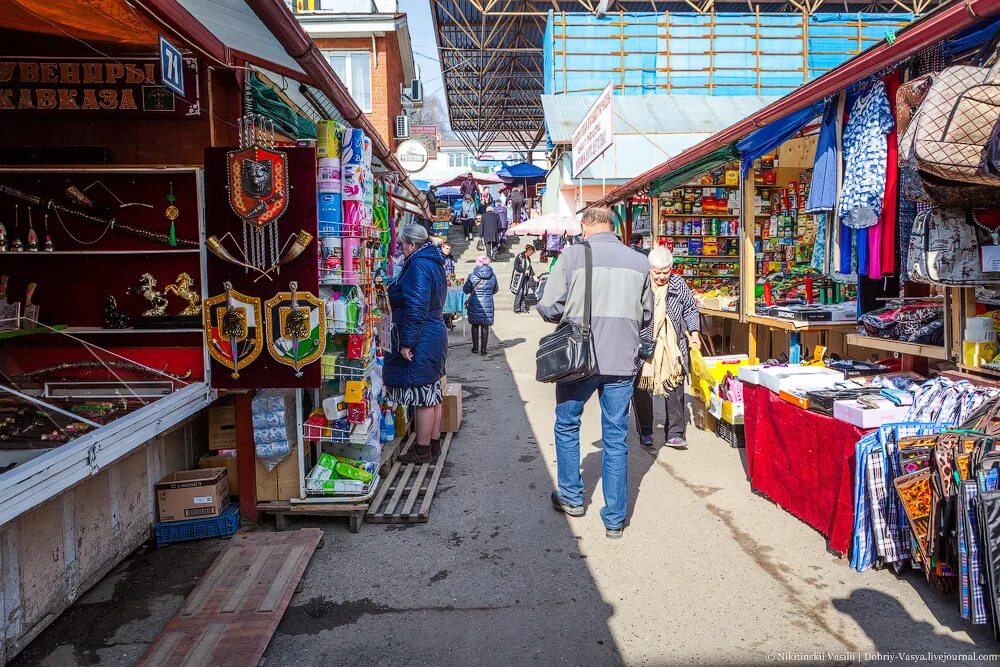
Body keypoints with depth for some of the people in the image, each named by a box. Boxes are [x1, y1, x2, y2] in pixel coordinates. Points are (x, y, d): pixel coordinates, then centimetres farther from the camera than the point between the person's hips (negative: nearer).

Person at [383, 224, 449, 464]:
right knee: (432, 395, 15)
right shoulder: (434, 263, 15)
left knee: (423, 397, -2)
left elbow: (416, 308, -23)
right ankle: (434, 444, 25)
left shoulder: (418, 266, -17)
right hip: (435, 335, 10)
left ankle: (422, 451, 6)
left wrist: (407, 342, -21)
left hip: (420, 343, -10)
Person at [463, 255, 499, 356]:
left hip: (475, 304, -1)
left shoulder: (472, 276, -9)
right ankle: (483, 349, 9)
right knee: (485, 327, 7)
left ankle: (475, 347, 19)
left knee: (475, 326, 14)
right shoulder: (492, 276, -2)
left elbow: (465, 290, -3)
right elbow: (496, 290, 12)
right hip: (488, 304, 1)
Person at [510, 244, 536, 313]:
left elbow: (530, 268, 19)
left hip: (526, 278, 7)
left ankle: (522, 307, 14)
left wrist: (533, 275, 8)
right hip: (519, 277, -7)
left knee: (524, 293, 7)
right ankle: (516, 308, 0)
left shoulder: (528, 258, 12)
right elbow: (516, 266, -15)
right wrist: (524, 270, -18)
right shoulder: (519, 257, -10)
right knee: (519, 293, -8)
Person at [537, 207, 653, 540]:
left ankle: (571, 497, 32)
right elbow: (646, 315, 11)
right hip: (622, 363, 2)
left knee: (567, 427, 20)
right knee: (615, 440, 10)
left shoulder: (573, 255, -6)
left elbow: (548, 307, -6)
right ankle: (615, 519, 17)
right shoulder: (640, 261, 3)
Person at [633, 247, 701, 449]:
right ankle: (645, 433, 19)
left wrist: (694, 333, 5)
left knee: (675, 390, 4)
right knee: (642, 391, 4)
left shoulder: (678, 284, 4)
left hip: (673, 350, 2)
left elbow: (690, 309, 15)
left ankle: (675, 433, 13)